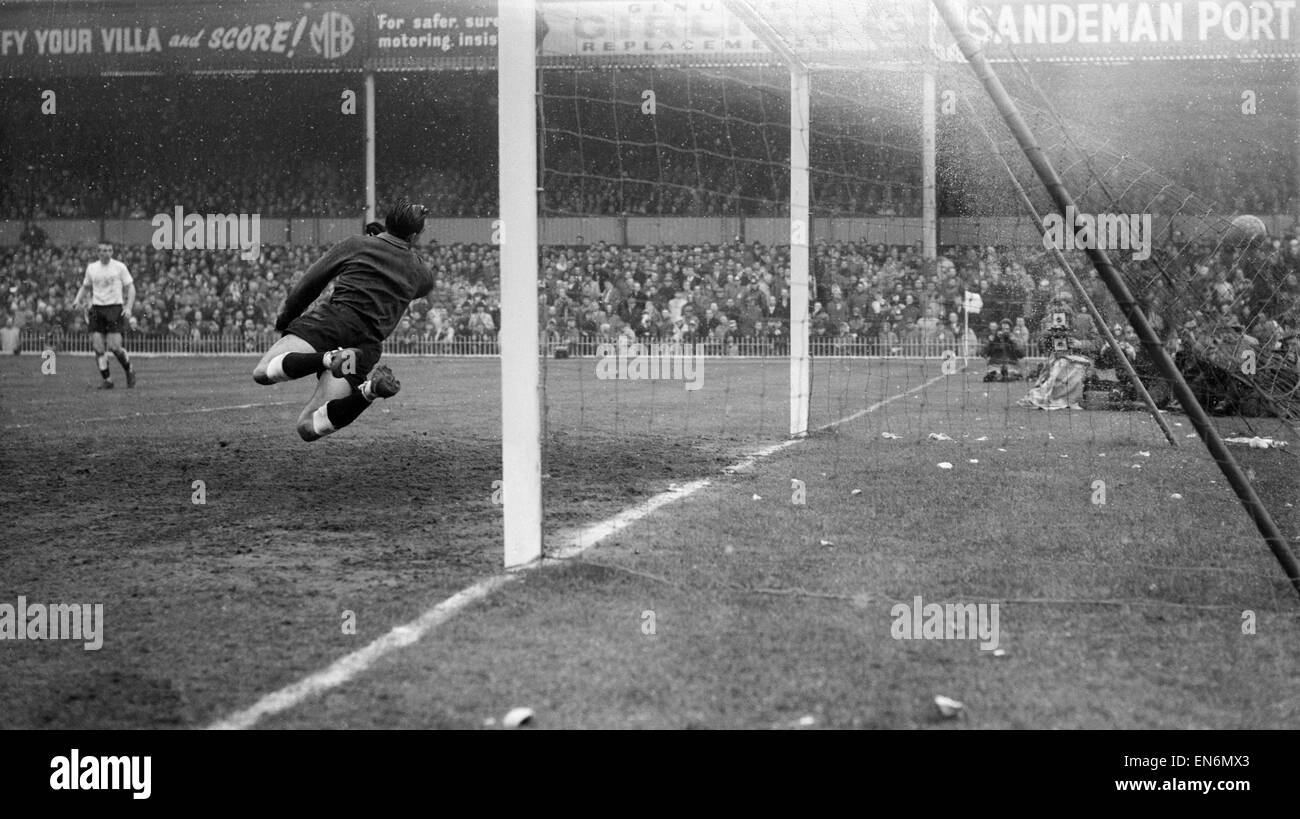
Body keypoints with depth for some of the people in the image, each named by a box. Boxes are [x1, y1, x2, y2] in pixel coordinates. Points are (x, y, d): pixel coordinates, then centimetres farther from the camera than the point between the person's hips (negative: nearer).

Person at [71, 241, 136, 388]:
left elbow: (130, 287, 2)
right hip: (96, 309, 3)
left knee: (114, 347, -11)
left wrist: (128, 307, -11)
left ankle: (129, 370, 15)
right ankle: (107, 380, 4)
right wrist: (78, 300, 3)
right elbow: (85, 286, 22)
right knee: (98, 347, -5)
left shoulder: (119, 267, 0)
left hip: (115, 308, -3)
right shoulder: (91, 267, 9)